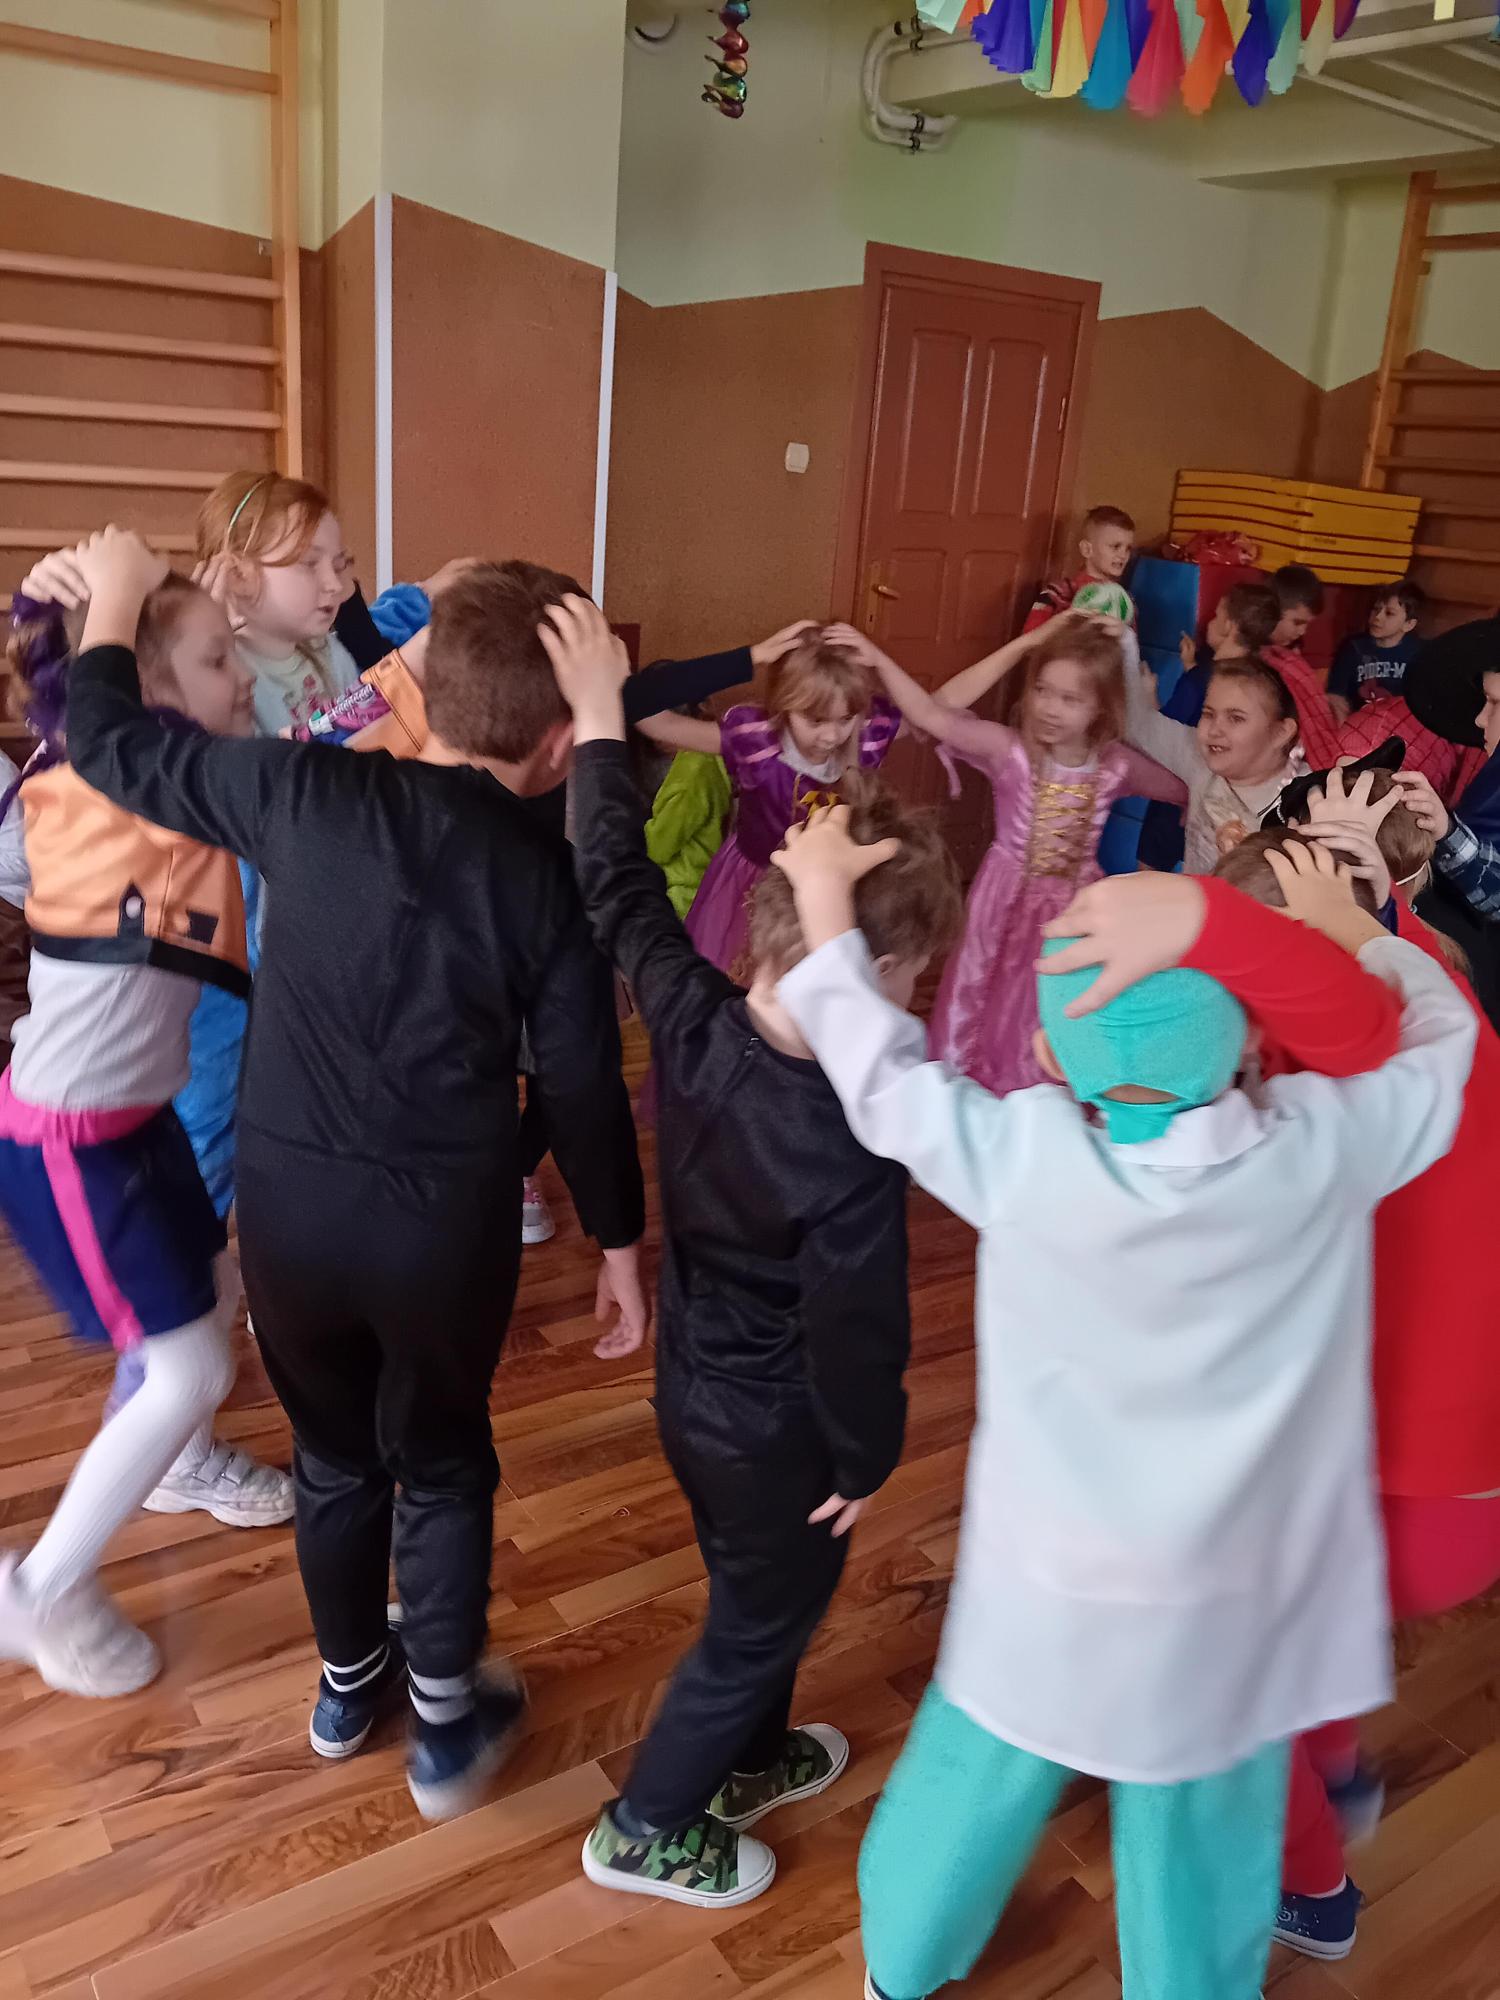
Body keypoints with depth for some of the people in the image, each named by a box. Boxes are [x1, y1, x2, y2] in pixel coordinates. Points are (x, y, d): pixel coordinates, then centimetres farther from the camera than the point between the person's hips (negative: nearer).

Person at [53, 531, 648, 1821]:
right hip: (444, 1223, -2)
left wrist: (114, 603, 18)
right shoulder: (549, 878, -11)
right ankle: (448, 1724, 36)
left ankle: (347, 1684, 46)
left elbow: (112, 747, 1)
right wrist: (619, 1241, 8)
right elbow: (584, 1086, -6)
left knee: (335, 1455, 24)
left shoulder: (309, 791, -11)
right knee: (443, 1465, 22)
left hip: (287, 1199, 2)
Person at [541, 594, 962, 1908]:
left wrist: (599, 713, 3)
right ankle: (648, 1829, 42)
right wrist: (868, 1461, -5)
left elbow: (622, 885, -7)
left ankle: (749, 1759, 56)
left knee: (753, 1593, 31)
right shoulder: (855, 1149, -36)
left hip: (693, 1386, 7)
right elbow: (858, 1334, -25)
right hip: (777, 1430, -6)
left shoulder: (693, 1019, -21)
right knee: (763, 1620, 21)